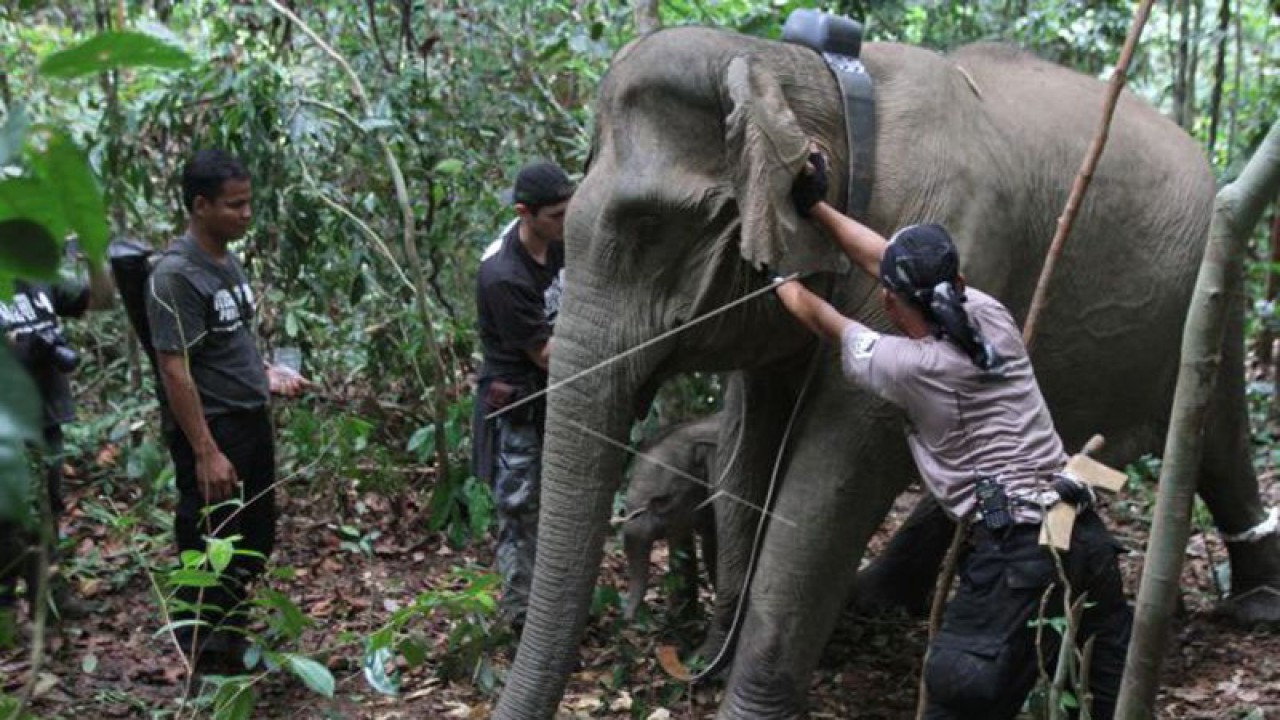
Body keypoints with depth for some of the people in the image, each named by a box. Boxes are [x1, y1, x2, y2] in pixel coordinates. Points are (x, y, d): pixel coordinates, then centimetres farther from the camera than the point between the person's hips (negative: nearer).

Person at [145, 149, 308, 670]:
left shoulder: (228, 261, 8)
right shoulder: (176, 275, -18)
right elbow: (175, 371, -21)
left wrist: (267, 373, 5)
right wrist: (206, 453, -23)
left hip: (252, 422, 9)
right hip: (210, 430, -9)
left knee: (256, 539, 19)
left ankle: (231, 640, 37)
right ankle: (206, 664, 16)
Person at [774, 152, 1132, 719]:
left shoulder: (907, 368, -9)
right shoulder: (992, 316, 6)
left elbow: (823, 319, 10)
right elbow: (886, 258, 16)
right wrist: (817, 209, 23)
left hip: (1015, 554, -7)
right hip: (1085, 532, 7)